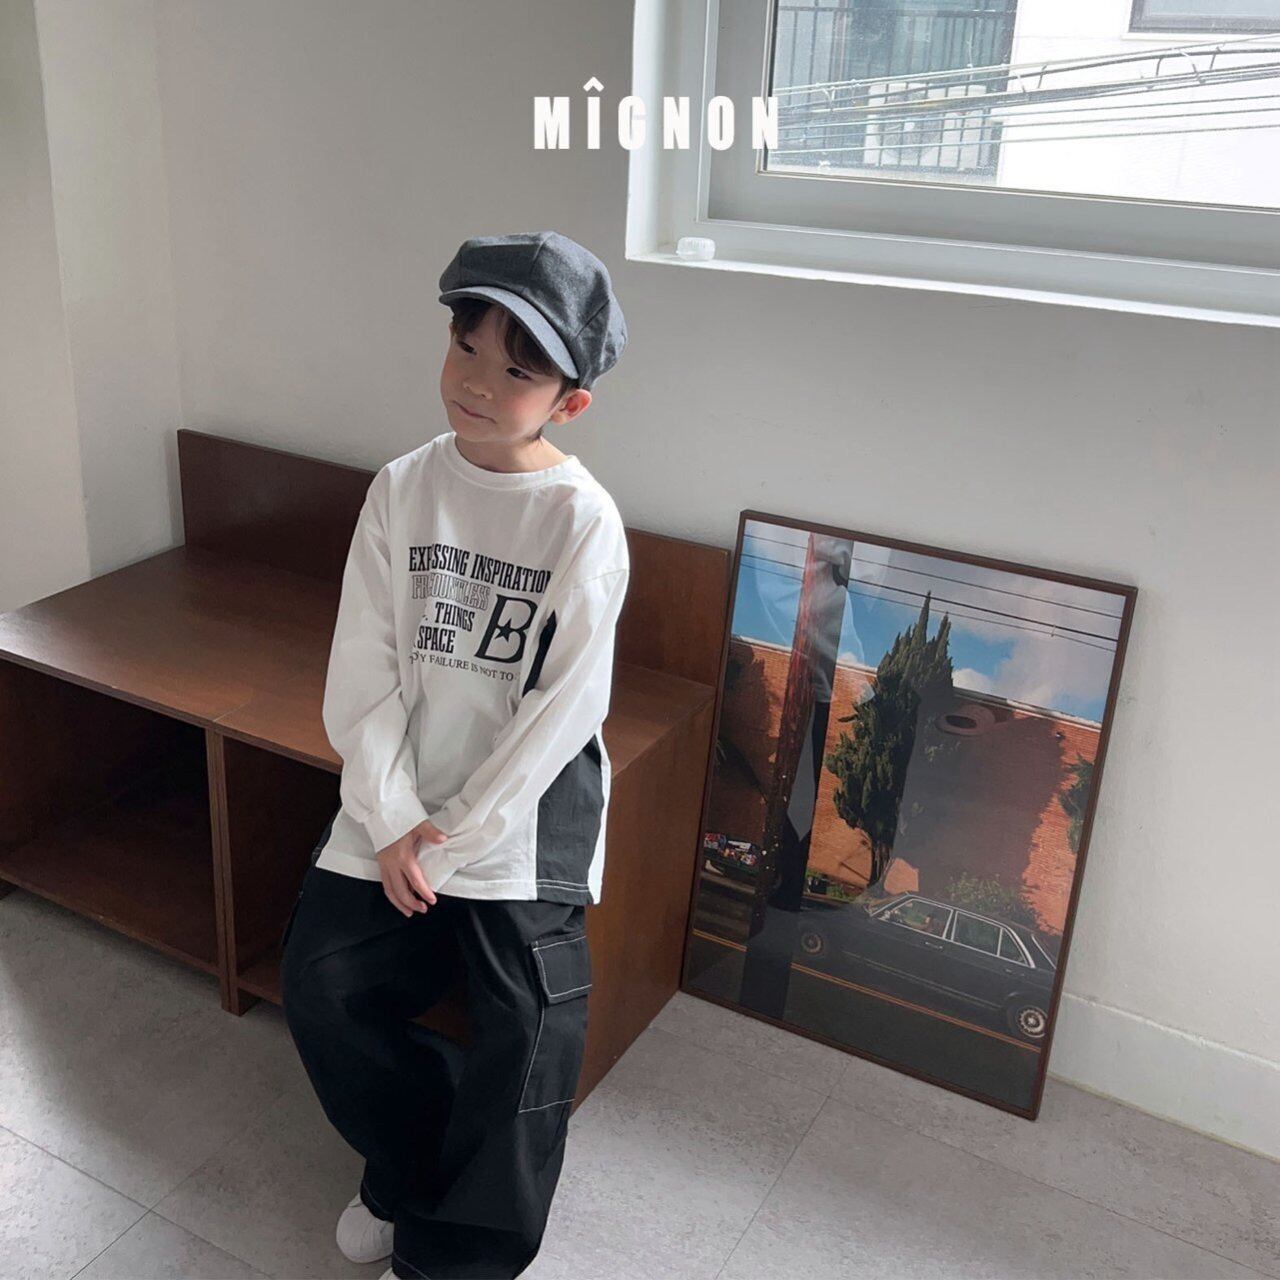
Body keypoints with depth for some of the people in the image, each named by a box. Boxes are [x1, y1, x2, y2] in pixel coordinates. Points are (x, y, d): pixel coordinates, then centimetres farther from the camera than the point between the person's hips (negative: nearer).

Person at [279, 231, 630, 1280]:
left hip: (524, 813, -4)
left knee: (527, 1032, -4)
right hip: (400, 799, 4)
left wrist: (459, 836, -14)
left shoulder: (584, 519, -13)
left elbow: (566, 703, -15)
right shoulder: (403, 489, -2)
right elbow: (363, 669, -3)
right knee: (321, 976, 3)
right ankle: (412, 1170, 30)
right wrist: (391, 818, -11)